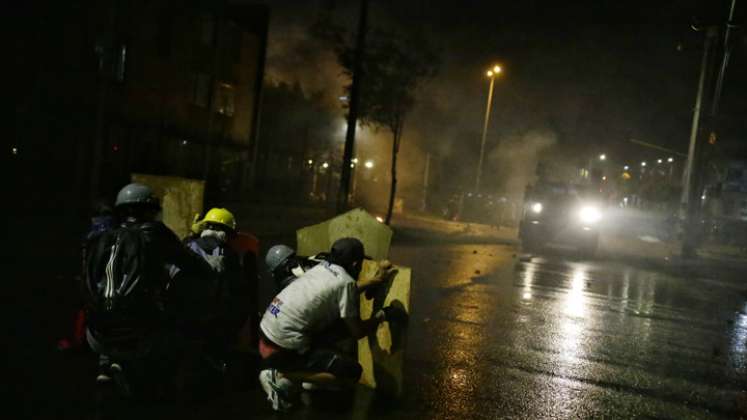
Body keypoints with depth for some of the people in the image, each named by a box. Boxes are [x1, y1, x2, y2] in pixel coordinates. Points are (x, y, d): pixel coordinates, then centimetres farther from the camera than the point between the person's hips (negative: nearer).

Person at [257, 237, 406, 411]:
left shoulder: (323, 267, 9)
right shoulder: (345, 282, -13)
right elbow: (357, 331, -7)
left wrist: (377, 280, 29)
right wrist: (383, 314, 7)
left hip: (266, 336, 8)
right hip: (283, 349, -8)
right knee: (353, 373, -3)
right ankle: (283, 375, -6)